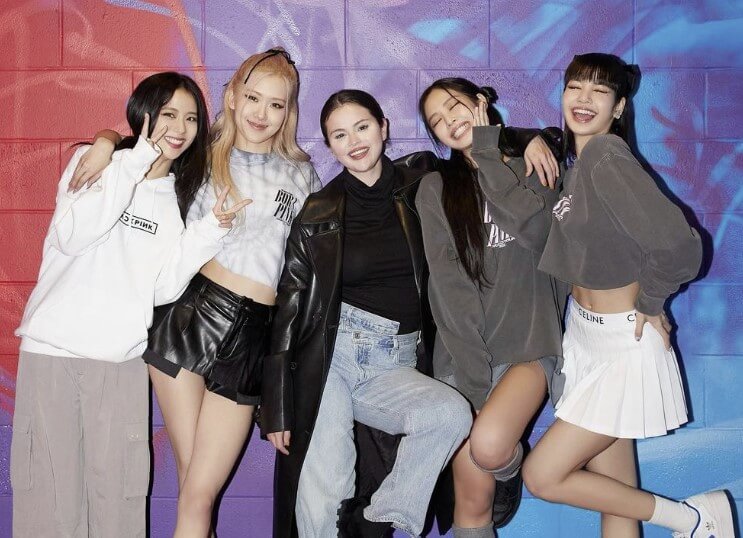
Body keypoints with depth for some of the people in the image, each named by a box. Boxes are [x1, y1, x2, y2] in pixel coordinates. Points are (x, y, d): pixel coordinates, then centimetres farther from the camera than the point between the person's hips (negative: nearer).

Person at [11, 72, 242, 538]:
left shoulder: (176, 198, 13)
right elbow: (72, 236, -16)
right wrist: (135, 164, -15)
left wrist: (210, 231, -8)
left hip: (124, 361, 3)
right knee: (51, 495, -2)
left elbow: (162, 289, 3)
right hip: (55, 350, -3)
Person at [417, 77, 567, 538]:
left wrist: (487, 152, -7)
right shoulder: (437, 189, 4)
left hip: (529, 345, -1)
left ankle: (510, 469, 6)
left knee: (489, 446, -28)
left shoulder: (534, 172, 7)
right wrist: (473, 374, -14)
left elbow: (536, 231, -16)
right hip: (466, 354, 1)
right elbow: (449, 286, -6)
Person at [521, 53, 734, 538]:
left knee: (543, 477, -3)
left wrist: (648, 303, -13)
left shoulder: (607, 156, -21)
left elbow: (678, 245, -30)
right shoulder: (577, 158, 5)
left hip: (623, 344, -9)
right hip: (586, 335, 9)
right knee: (616, 495, 13)